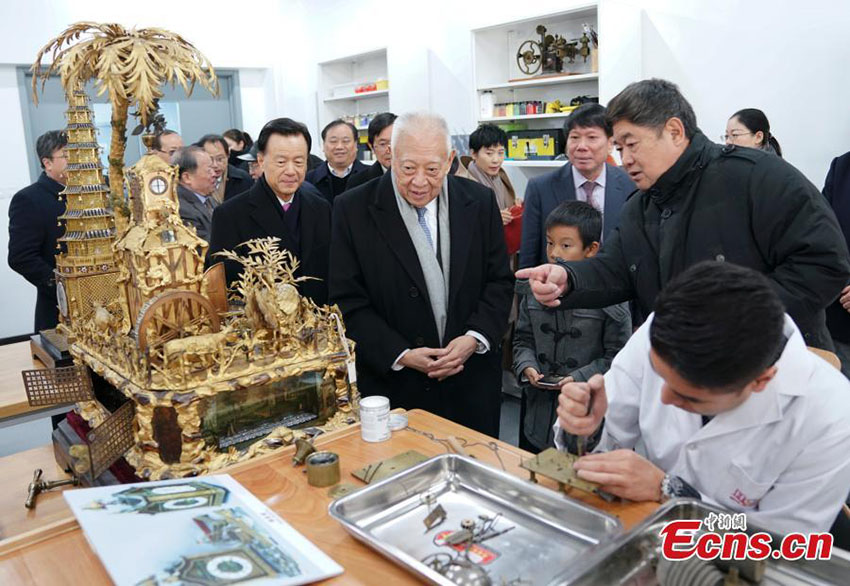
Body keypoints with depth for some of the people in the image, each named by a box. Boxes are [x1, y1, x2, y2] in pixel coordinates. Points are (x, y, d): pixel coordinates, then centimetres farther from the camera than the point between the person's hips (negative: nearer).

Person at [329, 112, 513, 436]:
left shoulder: (480, 202, 0)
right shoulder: (353, 210, -8)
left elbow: (500, 281, 3)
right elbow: (347, 301, -8)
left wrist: (476, 337, -12)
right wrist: (400, 354, -15)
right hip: (392, 384, -2)